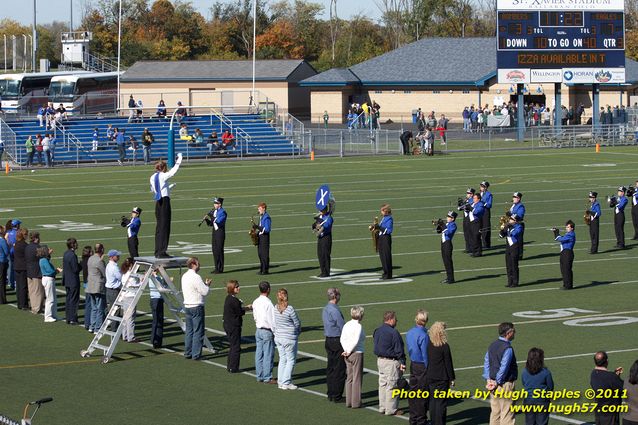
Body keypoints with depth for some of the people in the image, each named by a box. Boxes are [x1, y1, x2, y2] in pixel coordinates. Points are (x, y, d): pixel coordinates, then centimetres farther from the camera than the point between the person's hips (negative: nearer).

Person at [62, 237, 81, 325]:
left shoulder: (66, 254, 7)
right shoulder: (72, 255, -21)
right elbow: (76, 269, -22)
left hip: (67, 281, 9)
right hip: (73, 281, -9)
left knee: (68, 300, 14)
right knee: (74, 300, -2)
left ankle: (68, 318, 19)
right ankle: (73, 319, 0)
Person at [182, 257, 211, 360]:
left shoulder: (184, 276, 9)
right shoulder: (196, 277, -17)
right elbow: (205, 292, -16)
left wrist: (204, 284, 14)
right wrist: (208, 285, 4)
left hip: (187, 306, 8)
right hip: (197, 307, -8)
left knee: (189, 331, 14)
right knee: (198, 331, -3)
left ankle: (187, 353, 17)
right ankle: (196, 354, -3)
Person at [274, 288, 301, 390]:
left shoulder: (275, 308, -2)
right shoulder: (290, 309, -19)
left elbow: (273, 323, 5)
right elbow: (297, 323, -9)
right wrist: (298, 331, 10)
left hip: (278, 337, 6)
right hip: (289, 338, -6)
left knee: (282, 359, 15)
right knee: (291, 360, 4)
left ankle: (280, 382, 18)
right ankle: (286, 383, 3)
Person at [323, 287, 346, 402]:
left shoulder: (325, 309, 10)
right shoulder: (334, 310, -19)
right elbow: (343, 327, -18)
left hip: (328, 340, 9)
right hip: (337, 341, -9)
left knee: (330, 368, 13)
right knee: (339, 369, -3)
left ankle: (330, 395, 19)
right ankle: (337, 396, 0)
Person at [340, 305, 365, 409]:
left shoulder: (346, 325, 6)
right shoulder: (358, 326, -15)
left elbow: (342, 339, 1)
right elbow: (356, 341, -21)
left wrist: (346, 350, -6)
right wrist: (349, 351, -10)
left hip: (348, 355, 7)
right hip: (357, 354, -7)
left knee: (349, 378, 14)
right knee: (357, 379, 2)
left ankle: (348, 401, 16)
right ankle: (356, 403, 5)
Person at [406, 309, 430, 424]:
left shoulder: (409, 333, 3)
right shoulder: (423, 335, -20)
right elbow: (425, 354, -17)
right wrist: (428, 369, -9)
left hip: (413, 365, 7)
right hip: (422, 366, -7)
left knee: (413, 391, 13)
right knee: (422, 395, 2)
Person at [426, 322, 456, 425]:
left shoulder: (428, 345, -1)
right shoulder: (444, 346, -14)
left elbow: (426, 360, 6)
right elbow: (448, 364, -10)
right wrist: (452, 378, 0)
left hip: (430, 377, 5)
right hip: (442, 378, -5)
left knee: (432, 401, 12)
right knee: (441, 402, 0)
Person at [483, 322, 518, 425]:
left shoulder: (492, 345, 8)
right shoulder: (508, 348, -18)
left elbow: (486, 363, 9)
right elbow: (504, 367, -20)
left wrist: (488, 379, 5)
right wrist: (497, 382, -12)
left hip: (493, 382, 8)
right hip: (505, 385, -8)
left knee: (495, 412, 14)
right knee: (507, 413, -1)